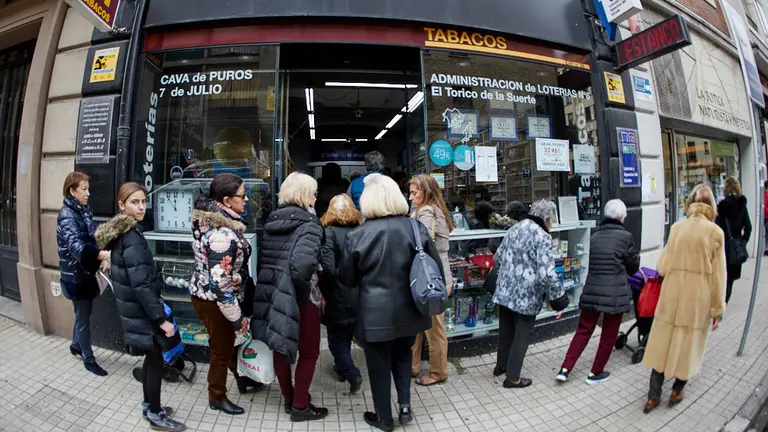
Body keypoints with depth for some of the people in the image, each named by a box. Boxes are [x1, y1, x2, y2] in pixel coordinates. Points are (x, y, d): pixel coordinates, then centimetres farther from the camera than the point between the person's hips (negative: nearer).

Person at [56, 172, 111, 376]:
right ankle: (89, 360, 17)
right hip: (76, 274, -8)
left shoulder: (83, 211, 6)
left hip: (86, 271, 8)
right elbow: (76, 246, -38)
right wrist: (101, 254, -55)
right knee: (83, 317, 4)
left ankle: (76, 345, 43)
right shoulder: (67, 215, -21)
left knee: (83, 313, 23)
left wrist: (102, 259, 7)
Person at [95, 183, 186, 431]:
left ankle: (149, 405, 36)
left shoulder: (121, 233, 8)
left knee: (151, 357, 21)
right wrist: (161, 317, -25)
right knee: (156, 360, 5)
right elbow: (141, 284, -27)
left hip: (132, 307, 9)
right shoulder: (132, 237, -23)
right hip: (140, 310, -9)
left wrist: (155, 297, 21)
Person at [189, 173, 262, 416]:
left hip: (206, 294, 9)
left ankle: (241, 378, 48)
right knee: (222, 350, 13)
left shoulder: (211, 220, 0)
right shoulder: (223, 235, -32)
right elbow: (220, 283, -31)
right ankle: (217, 398, 36)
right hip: (214, 301, -9)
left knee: (229, 341, 26)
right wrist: (237, 318, -21)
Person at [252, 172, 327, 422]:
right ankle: (300, 406, 24)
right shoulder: (308, 224, -16)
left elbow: (263, 259, 6)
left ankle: (289, 398, 39)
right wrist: (310, 289, -13)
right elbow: (301, 266, -29)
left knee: (281, 347, 21)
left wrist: (272, 285, 11)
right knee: (309, 352, 12)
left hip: (272, 293, 7)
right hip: (298, 297, -7)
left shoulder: (272, 221, 6)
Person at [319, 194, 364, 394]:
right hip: (357, 295, 5)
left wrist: (323, 292, -7)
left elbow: (327, 268, -21)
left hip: (337, 296, -5)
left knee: (336, 339, 12)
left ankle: (352, 374, 4)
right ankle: (342, 367, 41)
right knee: (346, 335, 24)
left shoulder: (330, 233, -16)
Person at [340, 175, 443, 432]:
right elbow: (436, 268, 0)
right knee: (403, 355, 28)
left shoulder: (358, 235, -14)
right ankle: (405, 405, 26)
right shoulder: (416, 228, -7)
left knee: (379, 365, 16)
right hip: (409, 309, 3)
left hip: (376, 312, -3)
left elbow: (346, 279, -2)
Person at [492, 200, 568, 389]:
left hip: (504, 291, 7)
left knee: (506, 330, 22)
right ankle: (513, 378, 21)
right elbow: (547, 273, -22)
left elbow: (498, 258, 13)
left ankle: (501, 365, 40)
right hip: (526, 295, -7)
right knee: (522, 335, 10)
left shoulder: (514, 229, 7)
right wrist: (559, 298, -12)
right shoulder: (542, 236, -15)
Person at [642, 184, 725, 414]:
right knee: (690, 343, 16)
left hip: (673, 294, 1)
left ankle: (654, 395, 17)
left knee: (663, 341, 11)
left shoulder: (677, 227, -3)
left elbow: (662, 267, -2)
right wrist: (718, 309, 2)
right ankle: (677, 392, 29)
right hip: (699, 298, -1)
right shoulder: (715, 232, -7)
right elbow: (718, 274, -5)